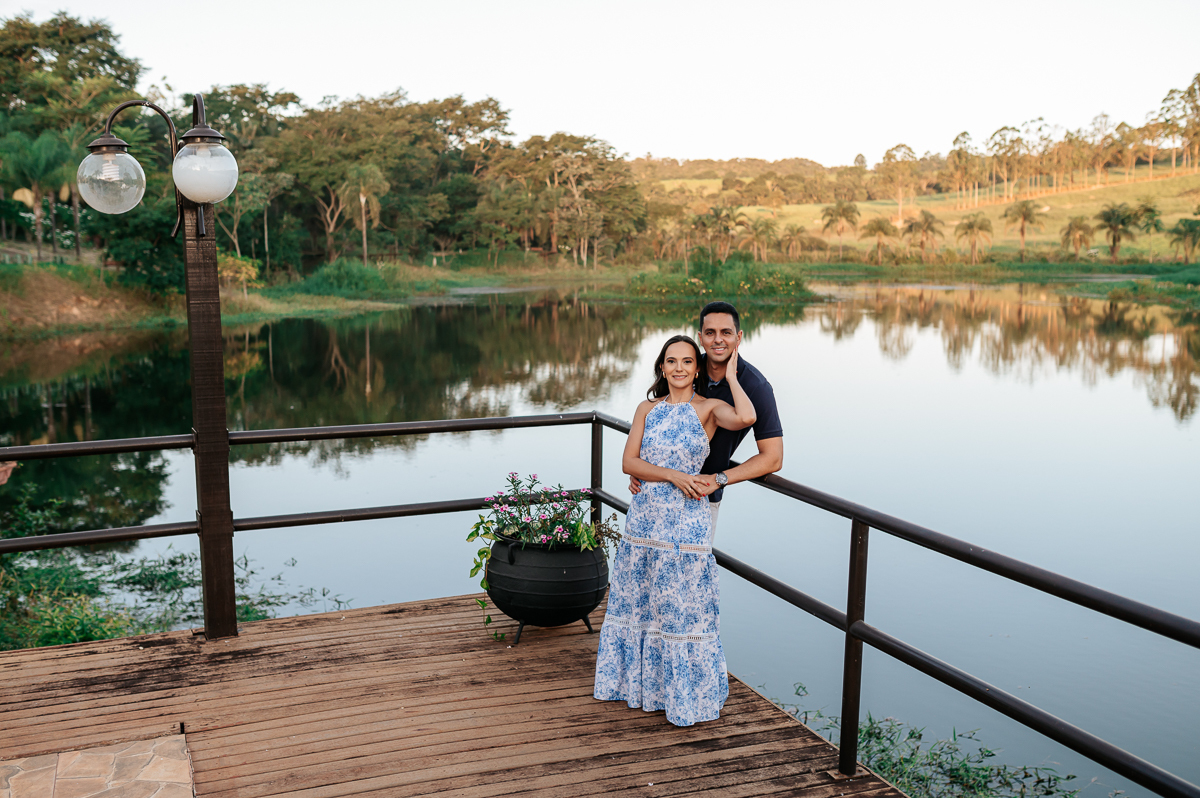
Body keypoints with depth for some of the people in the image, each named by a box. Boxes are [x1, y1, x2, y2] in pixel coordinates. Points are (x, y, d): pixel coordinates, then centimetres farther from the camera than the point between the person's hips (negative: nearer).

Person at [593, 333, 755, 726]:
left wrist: (730, 375, -11)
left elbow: (746, 418, -25)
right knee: (637, 602, 14)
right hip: (644, 517, 4)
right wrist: (673, 475, -14)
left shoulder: (709, 408, -3)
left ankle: (686, 693, 18)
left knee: (683, 607, 2)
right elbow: (629, 462, 0)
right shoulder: (647, 409, 8)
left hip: (687, 521, -4)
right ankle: (641, 680, 33)